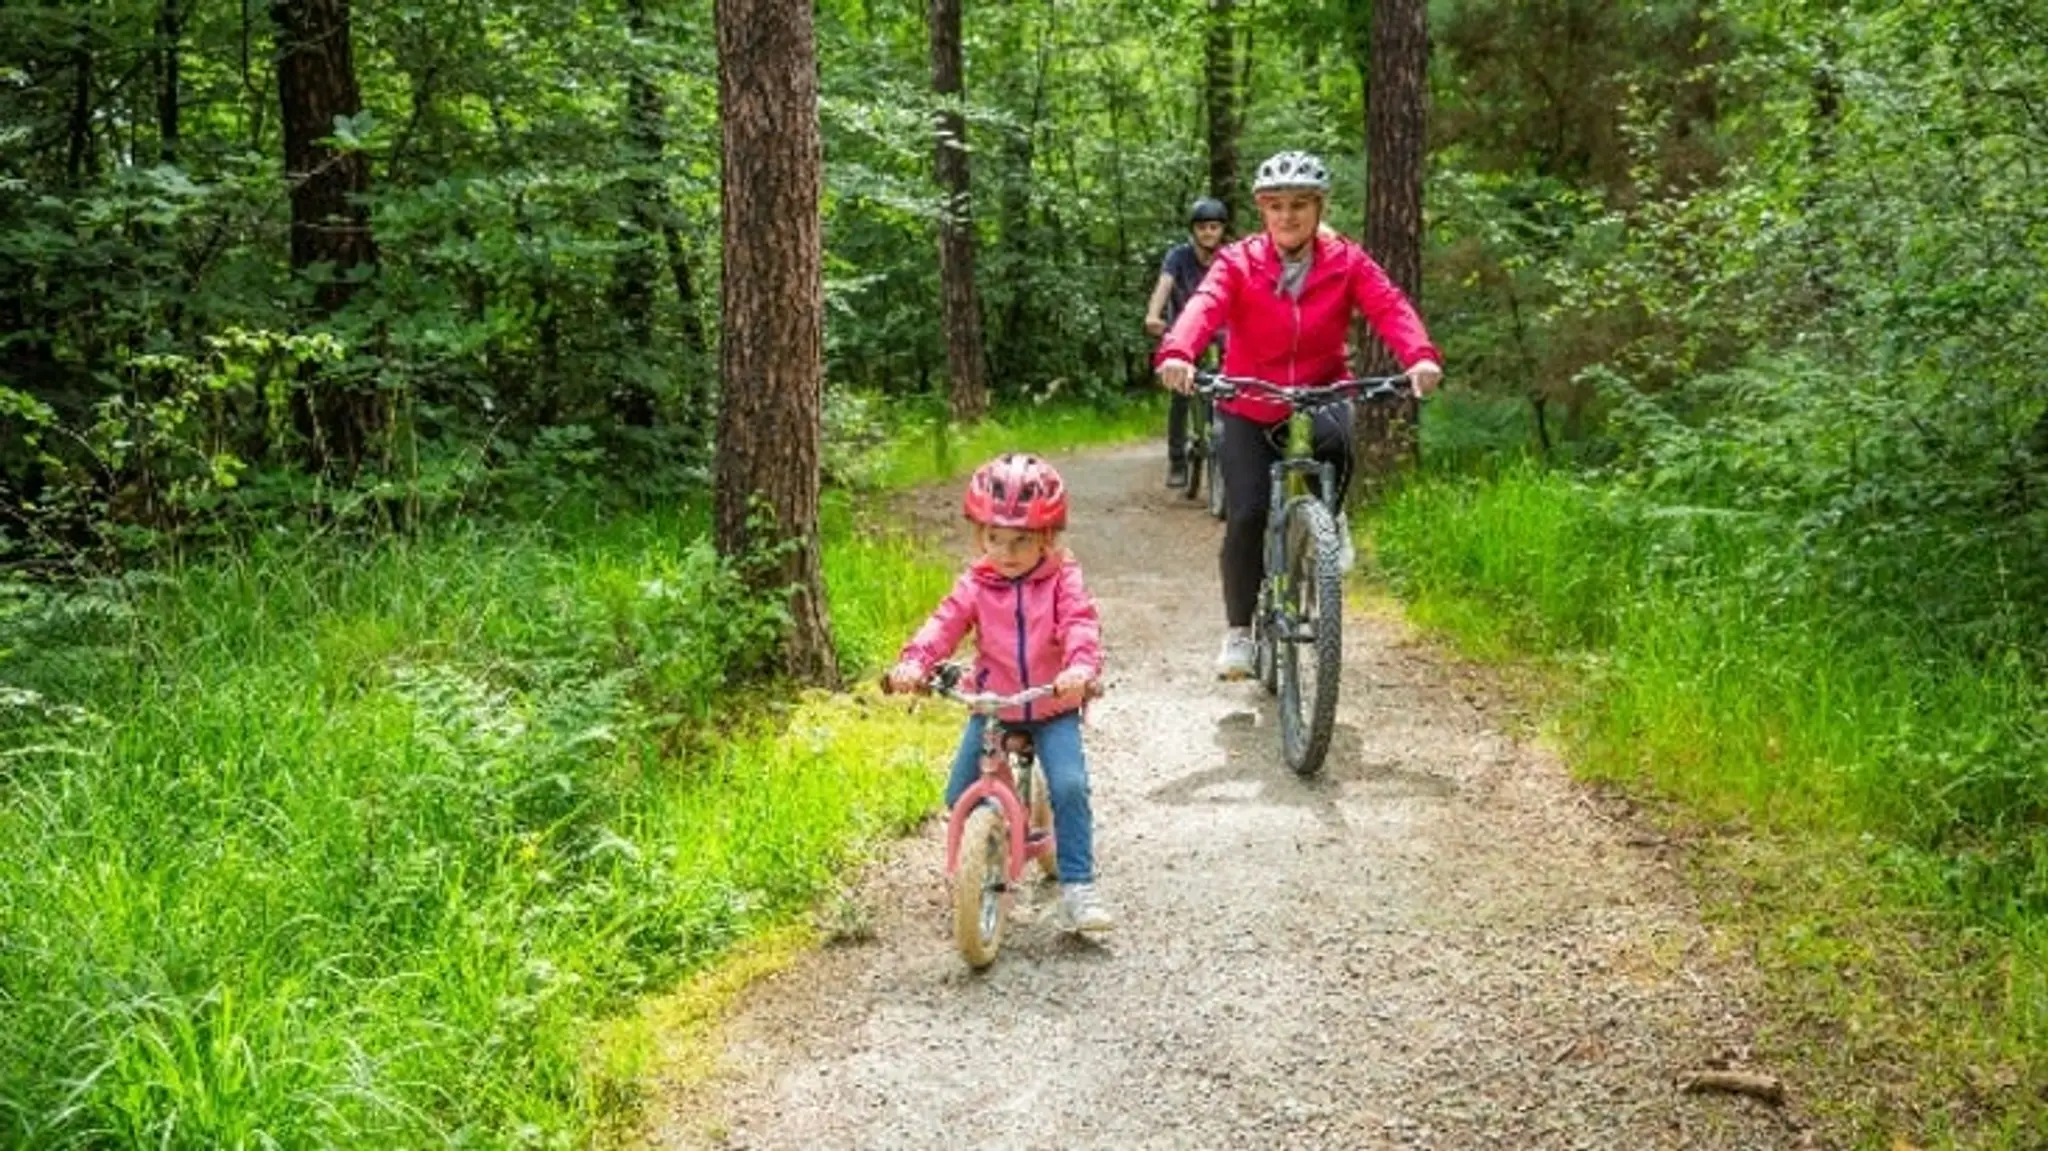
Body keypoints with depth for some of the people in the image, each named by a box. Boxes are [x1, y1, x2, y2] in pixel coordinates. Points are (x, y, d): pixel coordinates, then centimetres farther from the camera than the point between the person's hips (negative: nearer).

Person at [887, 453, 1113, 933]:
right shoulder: (975, 584, -2)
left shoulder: (1062, 580, -8)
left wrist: (1080, 667, -43)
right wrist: (913, 662, -33)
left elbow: (1081, 625, -22)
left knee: (1069, 786, -20)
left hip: (1053, 707, -3)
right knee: (960, 794, 0)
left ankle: (1077, 887, -11)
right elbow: (945, 624, -13)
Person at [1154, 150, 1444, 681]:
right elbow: (1204, 305, -27)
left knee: (1334, 441, -35)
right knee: (1246, 516, -12)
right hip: (1249, 409, 0)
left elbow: (1389, 306, -22)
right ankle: (1238, 630, 8)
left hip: (1320, 396, 0)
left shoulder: (1346, 263, -7)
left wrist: (1421, 355, -43)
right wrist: (1176, 353, -50)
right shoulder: (1238, 263, -9)